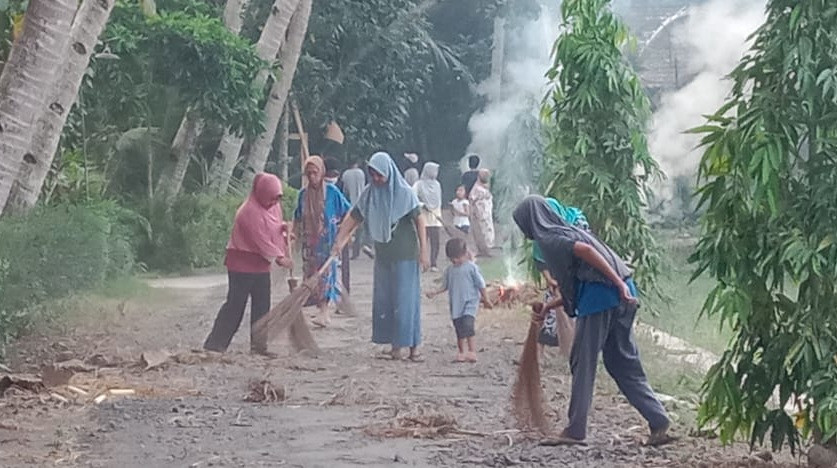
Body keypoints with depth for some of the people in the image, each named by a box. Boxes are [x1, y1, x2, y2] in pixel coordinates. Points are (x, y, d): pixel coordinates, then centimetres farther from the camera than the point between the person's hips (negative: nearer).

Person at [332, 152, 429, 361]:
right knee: (384, 301, 6)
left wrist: (423, 251, -13)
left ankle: (413, 346, 0)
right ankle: (395, 346, 13)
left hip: (405, 256, -5)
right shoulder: (369, 194, 2)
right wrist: (339, 240, -7)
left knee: (406, 299, -5)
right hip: (383, 256, 5)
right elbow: (353, 218, 3)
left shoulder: (404, 193, -10)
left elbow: (419, 221, -10)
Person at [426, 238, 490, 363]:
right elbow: (446, 286, 16)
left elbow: (481, 285, -1)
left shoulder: (471, 267, -6)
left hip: (470, 302, -5)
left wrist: (485, 300, 3)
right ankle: (461, 354, 18)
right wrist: (435, 293, 2)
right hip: (455, 303, 5)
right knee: (459, 330, 8)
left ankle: (472, 351, -17)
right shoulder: (450, 270, 8)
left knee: (467, 325, -20)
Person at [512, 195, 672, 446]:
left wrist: (619, 283, -25)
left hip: (599, 300, -9)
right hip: (618, 299, 9)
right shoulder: (567, 231, 26)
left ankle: (575, 430, 9)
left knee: (582, 363, 3)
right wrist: (548, 307, 38)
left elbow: (585, 251, -20)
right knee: (624, 364, 12)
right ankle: (659, 424, 7)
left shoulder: (550, 239, -2)